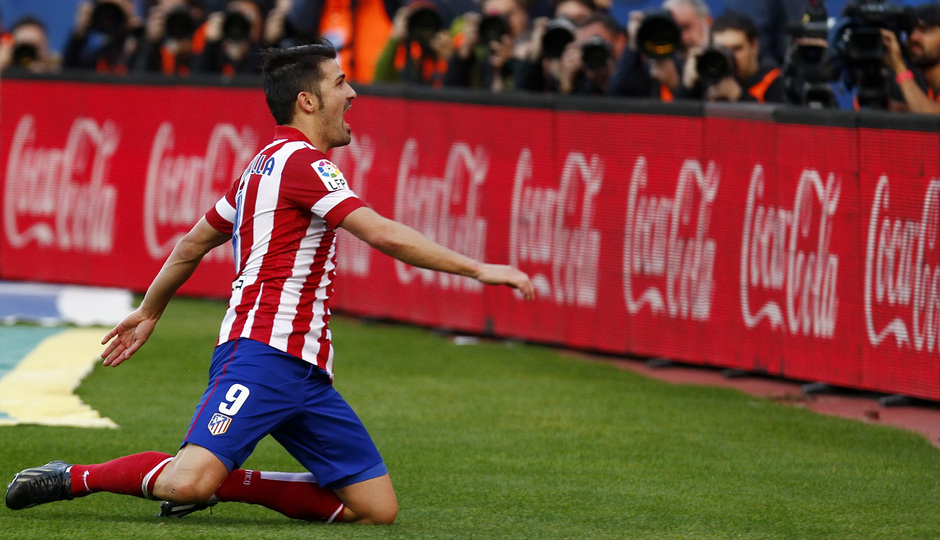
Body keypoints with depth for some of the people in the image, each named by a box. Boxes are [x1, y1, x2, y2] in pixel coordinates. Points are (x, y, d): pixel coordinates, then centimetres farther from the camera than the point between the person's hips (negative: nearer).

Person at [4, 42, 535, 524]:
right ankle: (75, 478, -3)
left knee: (378, 508, 0)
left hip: (306, 373, 10)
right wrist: (477, 269, -16)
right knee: (190, 482, -26)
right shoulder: (302, 160, -7)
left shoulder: (265, 165, 23)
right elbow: (383, 235, -18)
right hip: (263, 351, -10)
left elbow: (192, 244, 32)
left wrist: (150, 311, 44)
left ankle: (227, 482, 7)